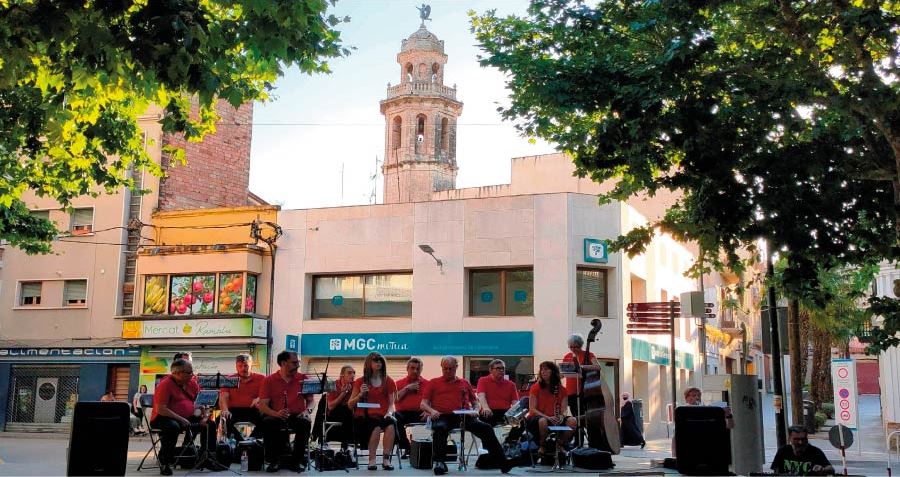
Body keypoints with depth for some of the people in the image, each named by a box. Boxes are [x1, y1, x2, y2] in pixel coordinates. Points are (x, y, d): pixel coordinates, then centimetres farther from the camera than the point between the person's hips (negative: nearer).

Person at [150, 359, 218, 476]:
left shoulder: (192, 383, 8)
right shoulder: (165, 385, -15)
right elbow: (161, 409, -22)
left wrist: (204, 416, -5)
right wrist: (181, 419, -25)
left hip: (188, 418, 7)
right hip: (164, 418, -7)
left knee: (210, 424, -5)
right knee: (173, 427, -39)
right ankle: (165, 462, -24)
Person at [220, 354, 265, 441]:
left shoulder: (261, 379, 17)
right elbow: (223, 397, 8)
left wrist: (259, 398, -19)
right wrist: (225, 410, -13)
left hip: (254, 412, -1)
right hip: (234, 411, 1)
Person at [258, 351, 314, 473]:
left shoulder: (303, 378, 9)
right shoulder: (269, 380, 3)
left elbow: (310, 400, 13)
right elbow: (262, 405, -2)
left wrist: (306, 410, -10)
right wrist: (276, 413, -21)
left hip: (297, 416, 1)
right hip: (276, 416, -1)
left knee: (305, 423, -32)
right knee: (267, 423, -33)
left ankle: (297, 460, -15)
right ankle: (273, 460, -16)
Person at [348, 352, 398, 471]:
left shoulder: (389, 382, 15)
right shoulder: (360, 382, 11)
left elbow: (391, 403, 11)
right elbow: (350, 405, 10)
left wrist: (389, 412, -11)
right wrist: (360, 394, -7)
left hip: (382, 416, 2)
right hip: (364, 416, -2)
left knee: (391, 425, -34)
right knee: (376, 427, -36)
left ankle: (386, 459, -27)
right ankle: (372, 460, -26)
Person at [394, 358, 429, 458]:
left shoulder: (427, 384, 16)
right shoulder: (400, 383, 20)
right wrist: (406, 388, -1)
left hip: (420, 413, 0)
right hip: (403, 413, 1)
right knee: (395, 419, -33)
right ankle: (406, 448, -16)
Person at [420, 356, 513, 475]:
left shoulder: (464, 383, 25)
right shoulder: (433, 383, 18)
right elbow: (423, 404, 11)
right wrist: (432, 411, -11)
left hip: (464, 416, 2)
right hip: (443, 416, -2)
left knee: (486, 429, -19)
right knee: (439, 428, -39)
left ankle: (503, 462, -20)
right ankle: (439, 463, -36)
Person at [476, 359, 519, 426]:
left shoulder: (511, 384, 20)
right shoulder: (483, 381, 12)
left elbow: (515, 402, 9)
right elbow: (481, 396, -6)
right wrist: (486, 408, -28)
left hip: (506, 413, 3)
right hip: (489, 413, -3)